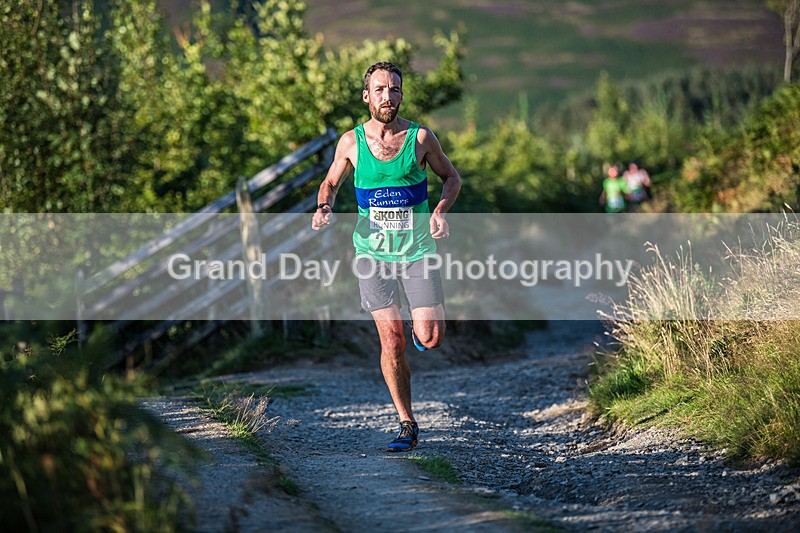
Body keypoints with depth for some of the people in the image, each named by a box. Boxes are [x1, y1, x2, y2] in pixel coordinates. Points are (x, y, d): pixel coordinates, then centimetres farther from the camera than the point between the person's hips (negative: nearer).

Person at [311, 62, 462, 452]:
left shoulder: (420, 137, -4)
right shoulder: (351, 141, -1)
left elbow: (451, 177, 10)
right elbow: (331, 182, 15)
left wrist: (440, 211, -9)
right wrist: (324, 206, -7)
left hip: (418, 248, 0)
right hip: (372, 251, 0)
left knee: (430, 339, -9)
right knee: (391, 342, -3)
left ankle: (419, 329, 30)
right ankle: (407, 425, 9)